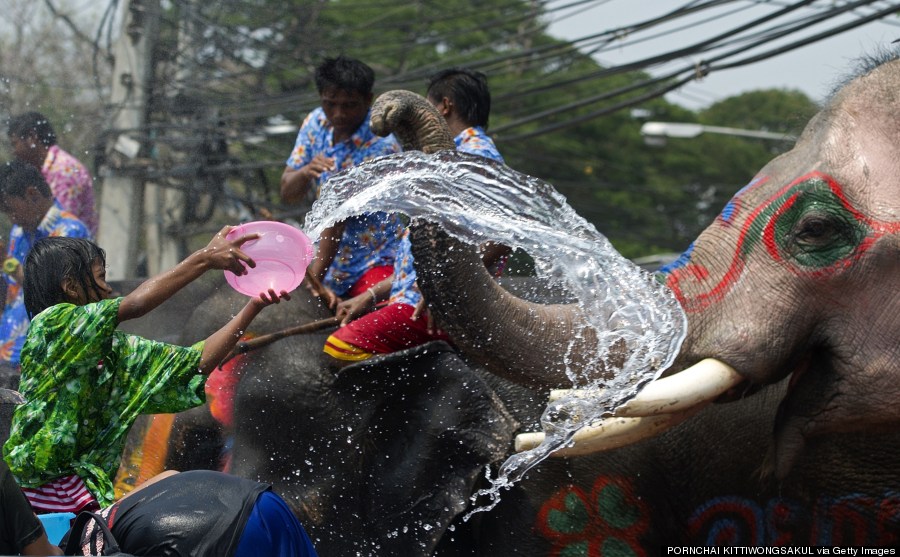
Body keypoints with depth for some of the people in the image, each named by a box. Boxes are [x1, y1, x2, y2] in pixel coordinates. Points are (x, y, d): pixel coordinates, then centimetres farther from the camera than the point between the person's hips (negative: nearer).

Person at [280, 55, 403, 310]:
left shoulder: (379, 146, -20)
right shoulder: (317, 122, 2)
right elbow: (288, 193, 3)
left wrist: (316, 277, -20)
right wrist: (305, 172, -21)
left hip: (377, 261, -7)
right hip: (333, 262, 7)